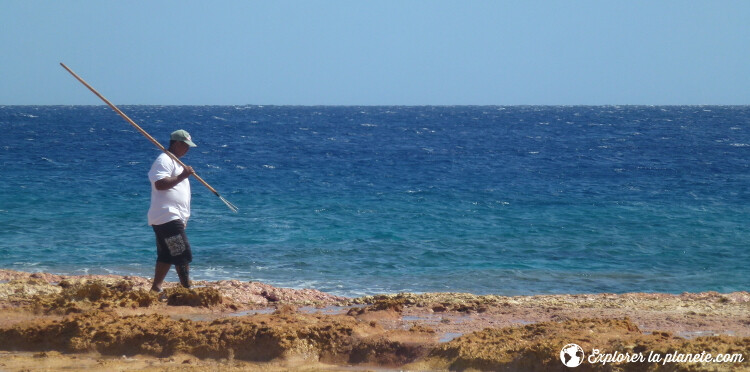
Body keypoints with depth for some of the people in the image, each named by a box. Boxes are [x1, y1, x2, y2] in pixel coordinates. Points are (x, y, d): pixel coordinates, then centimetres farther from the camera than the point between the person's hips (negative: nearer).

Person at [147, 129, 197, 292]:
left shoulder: (174, 162, 24)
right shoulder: (164, 160, -10)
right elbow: (160, 183, -24)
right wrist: (182, 176, -23)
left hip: (174, 218, 11)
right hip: (167, 217, -11)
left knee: (166, 255, 9)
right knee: (183, 254, -15)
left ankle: (156, 288, 10)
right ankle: (187, 289, -18)